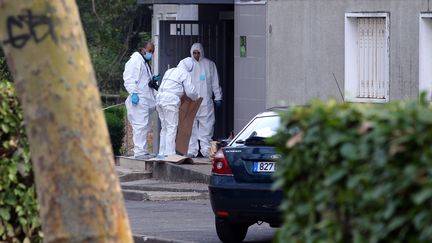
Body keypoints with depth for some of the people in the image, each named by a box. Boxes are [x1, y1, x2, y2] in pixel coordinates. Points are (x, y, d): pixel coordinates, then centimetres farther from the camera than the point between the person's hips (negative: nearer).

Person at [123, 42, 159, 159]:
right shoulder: (135, 61, -8)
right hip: (138, 100, -10)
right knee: (140, 125, -13)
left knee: (145, 126, 12)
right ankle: (139, 152, -15)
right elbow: (129, 79, -16)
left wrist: (152, 79, 14)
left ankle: (142, 151, 16)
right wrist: (133, 93, -24)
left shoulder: (145, 62, 23)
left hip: (146, 100, 10)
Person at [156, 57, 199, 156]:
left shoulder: (169, 71, 23)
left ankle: (162, 152, 12)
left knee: (164, 128, 13)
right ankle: (170, 153, -11)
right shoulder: (185, 74, 0)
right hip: (170, 101, -8)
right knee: (171, 127, -6)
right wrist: (196, 98, 19)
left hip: (160, 98, 8)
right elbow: (190, 91, -3)